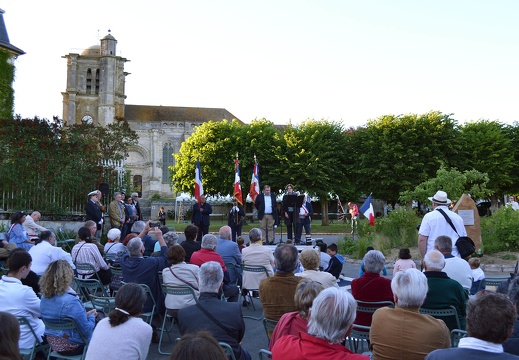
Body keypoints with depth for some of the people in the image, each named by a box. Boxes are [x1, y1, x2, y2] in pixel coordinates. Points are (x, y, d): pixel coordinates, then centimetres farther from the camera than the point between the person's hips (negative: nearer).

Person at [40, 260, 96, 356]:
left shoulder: (44, 297, -5)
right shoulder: (71, 301, -28)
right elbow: (87, 330, -21)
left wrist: (85, 314, 10)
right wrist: (91, 316, -2)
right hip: (72, 346, -8)